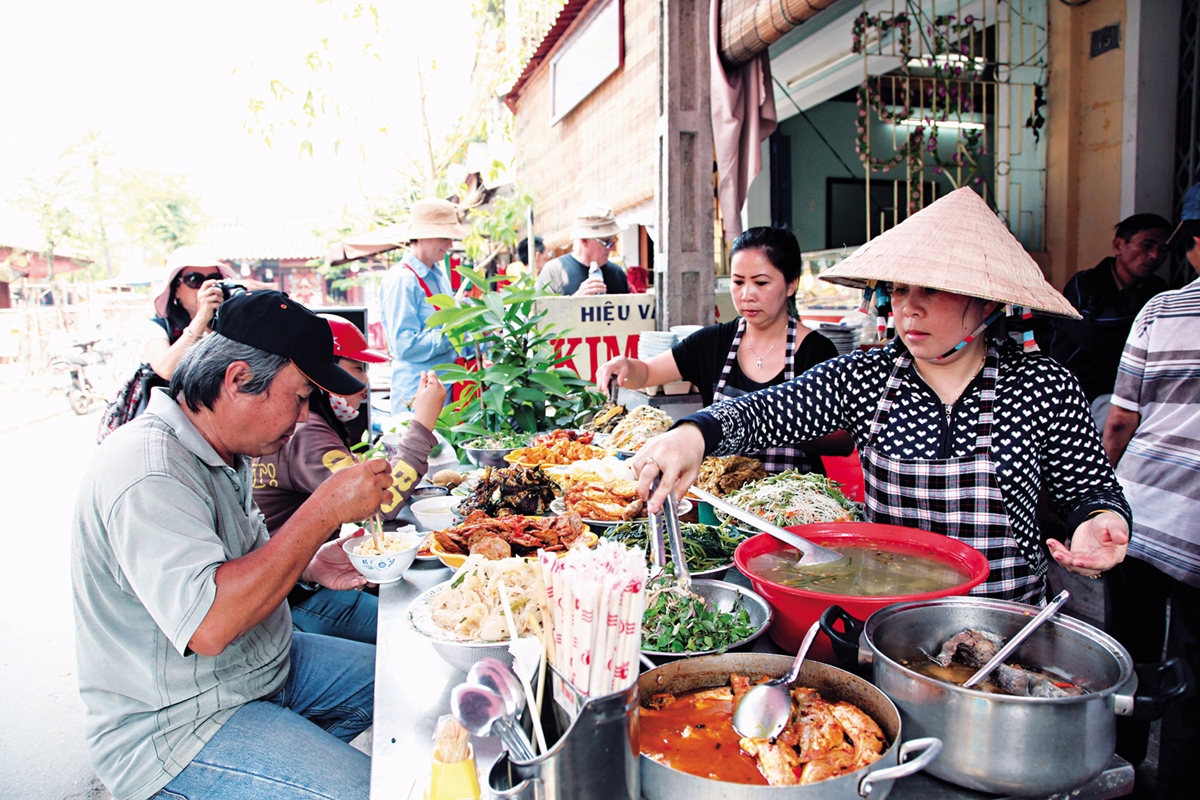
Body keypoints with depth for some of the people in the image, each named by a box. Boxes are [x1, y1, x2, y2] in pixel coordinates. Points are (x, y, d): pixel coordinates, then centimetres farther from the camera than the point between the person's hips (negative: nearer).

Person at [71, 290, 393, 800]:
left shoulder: (223, 451, 4)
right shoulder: (148, 473, -28)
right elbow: (209, 624, -38)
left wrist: (309, 566, -3)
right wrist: (325, 510, -33)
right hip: (173, 725, -9)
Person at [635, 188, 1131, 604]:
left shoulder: (1044, 387, -3)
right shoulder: (864, 377, -2)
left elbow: (1089, 489, 9)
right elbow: (766, 412, -13)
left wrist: (1101, 518, -14)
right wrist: (696, 434, -32)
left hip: (1006, 621, 0)